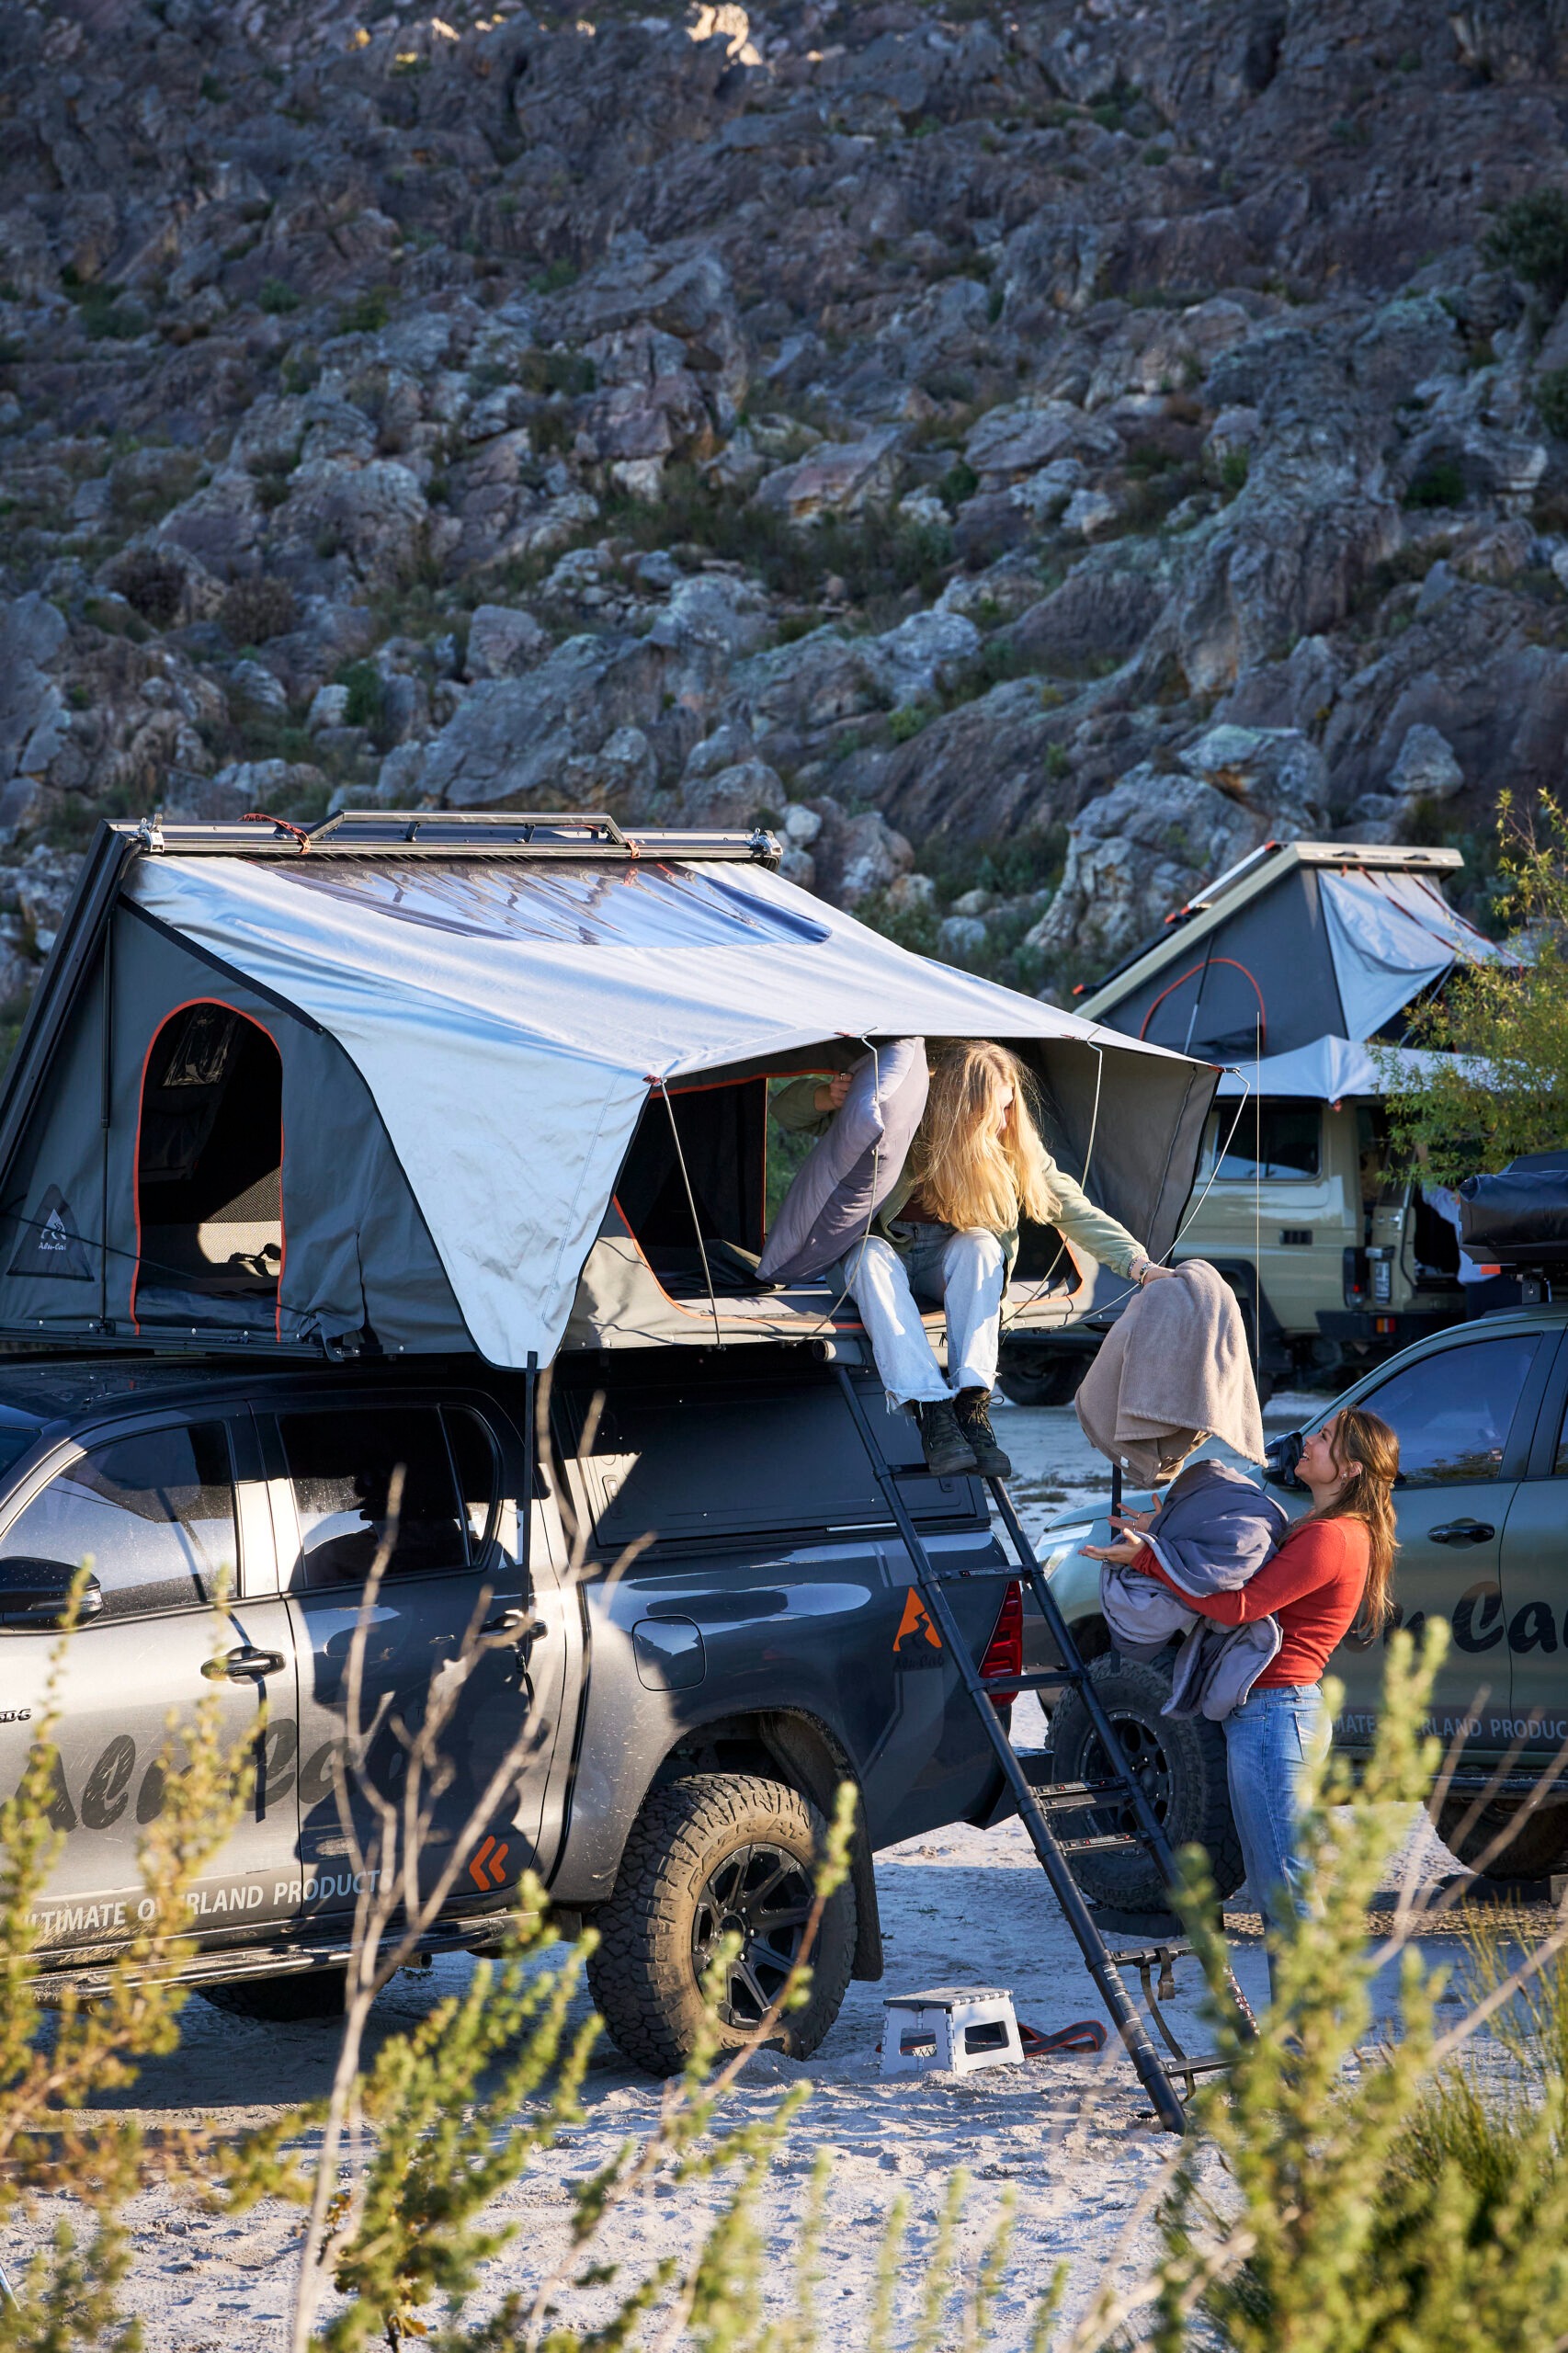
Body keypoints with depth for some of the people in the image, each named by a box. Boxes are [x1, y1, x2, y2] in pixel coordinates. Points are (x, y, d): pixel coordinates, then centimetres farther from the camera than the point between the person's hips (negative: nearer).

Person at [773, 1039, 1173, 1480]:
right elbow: (788, 1109, -14)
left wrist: (1139, 1266, -20)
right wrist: (829, 1097, -37)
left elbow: (1072, 1209, -11)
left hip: (946, 1261, 2)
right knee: (872, 1257, -37)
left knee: (979, 1243, -32)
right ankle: (931, 1414, -49)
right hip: (873, 1246, -2)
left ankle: (972, 1406, -41)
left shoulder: (1014, 1141, -15)